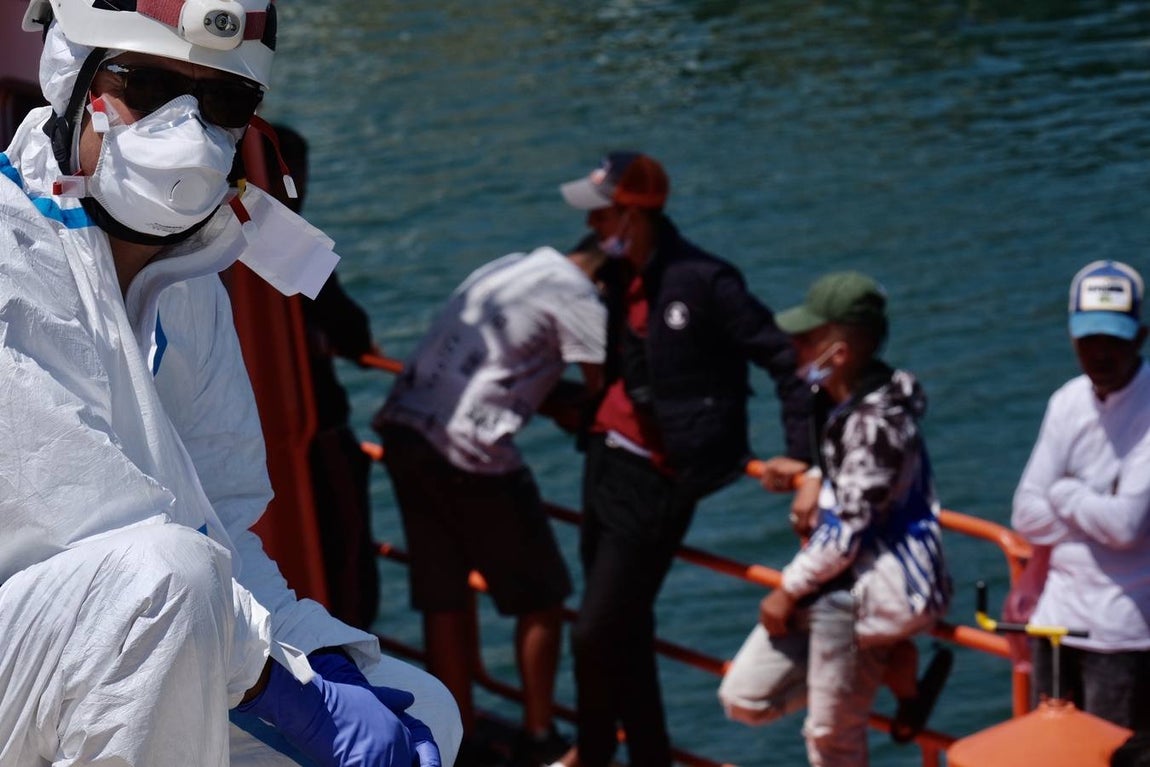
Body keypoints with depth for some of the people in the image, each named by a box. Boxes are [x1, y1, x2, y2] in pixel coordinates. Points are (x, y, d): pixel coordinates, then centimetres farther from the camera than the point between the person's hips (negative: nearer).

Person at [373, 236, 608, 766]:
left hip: (403, 429, 8)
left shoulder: (511, 267, 19)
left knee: (443, 598, 14)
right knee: (540, 597, 7)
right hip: (468, 447, -8)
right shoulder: (574, 291, -5)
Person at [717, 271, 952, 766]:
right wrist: (802, 473, 9)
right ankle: (896, 666, 13)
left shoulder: (876, 421, -22)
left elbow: (846, 531, -22)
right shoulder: (835, 403, 6)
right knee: (743, 697, 8)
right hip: (832, 582, 10)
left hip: (869, 590, -10)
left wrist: (788, 589, -12)